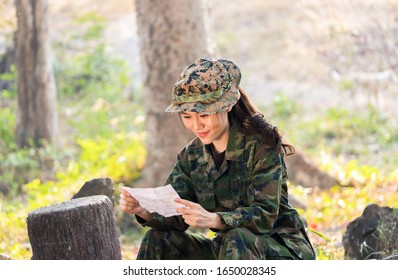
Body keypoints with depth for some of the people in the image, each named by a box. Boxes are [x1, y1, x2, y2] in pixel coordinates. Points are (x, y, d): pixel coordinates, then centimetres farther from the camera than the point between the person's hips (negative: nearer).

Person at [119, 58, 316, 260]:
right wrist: (142, 210, -28)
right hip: (226, 250, 6)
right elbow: (175, 216, -5)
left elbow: (265, 214, -27)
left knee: (237, 240, -36)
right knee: (158, 238, -10)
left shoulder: (261, 145, -17)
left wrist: (213, 220, -44)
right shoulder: (191, 155, 2)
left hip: (282, 248, -6)